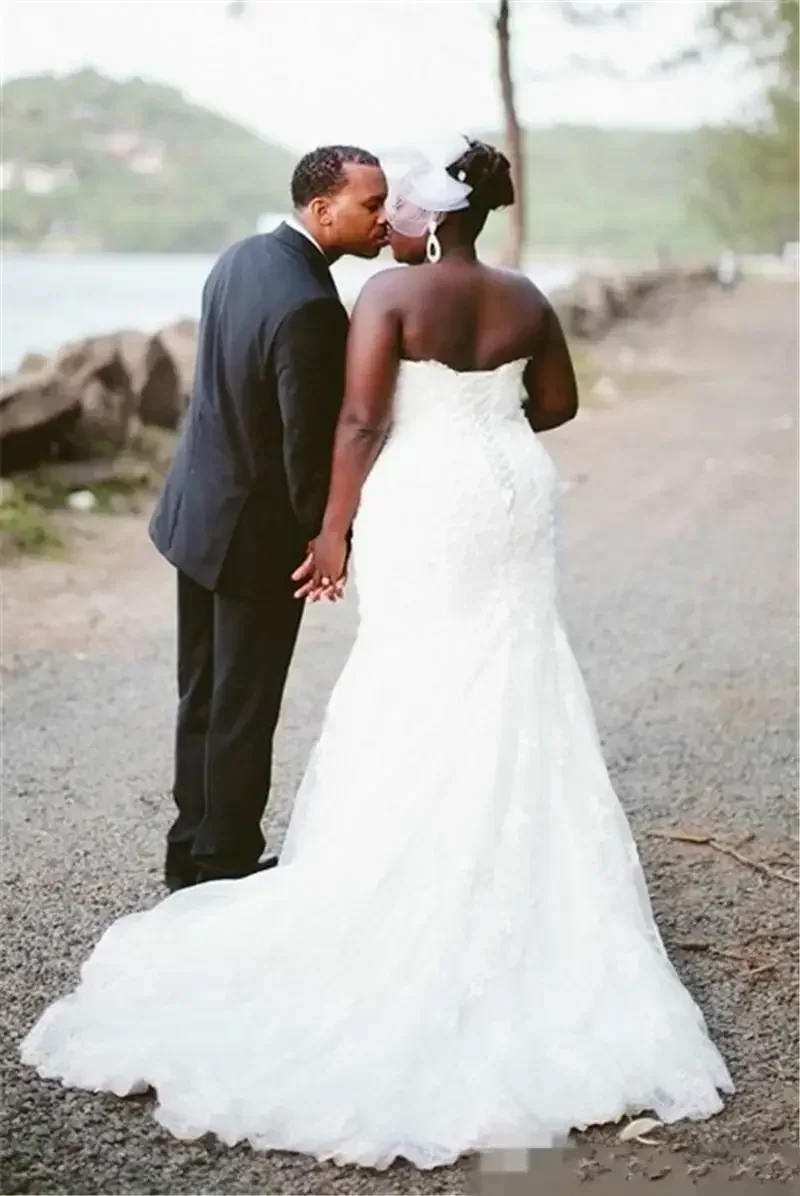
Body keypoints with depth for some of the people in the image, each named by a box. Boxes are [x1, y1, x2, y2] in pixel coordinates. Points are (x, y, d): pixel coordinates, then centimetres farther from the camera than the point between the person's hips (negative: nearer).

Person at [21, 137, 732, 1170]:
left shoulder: (391, 294, -11)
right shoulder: (524, 301, 5)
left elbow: (360, 421, -15)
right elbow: (557, 402, 14)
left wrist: (334, 531, -8)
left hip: (423, 508, -5)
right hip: (513, 504, 5)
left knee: (420, 704, 3)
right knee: (513, 696, 13)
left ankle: (415, 903, 10)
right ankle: (518, 887, 20)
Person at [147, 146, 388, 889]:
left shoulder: (241, 258, 1)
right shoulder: (308, 308, -27)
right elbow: (308, 446, -23)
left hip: (198, 509, 9)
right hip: (257, 533, -9)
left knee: (203, 696, 18)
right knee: (244, 710, 6)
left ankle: (192, 854, 29)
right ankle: (226, 866, 20)